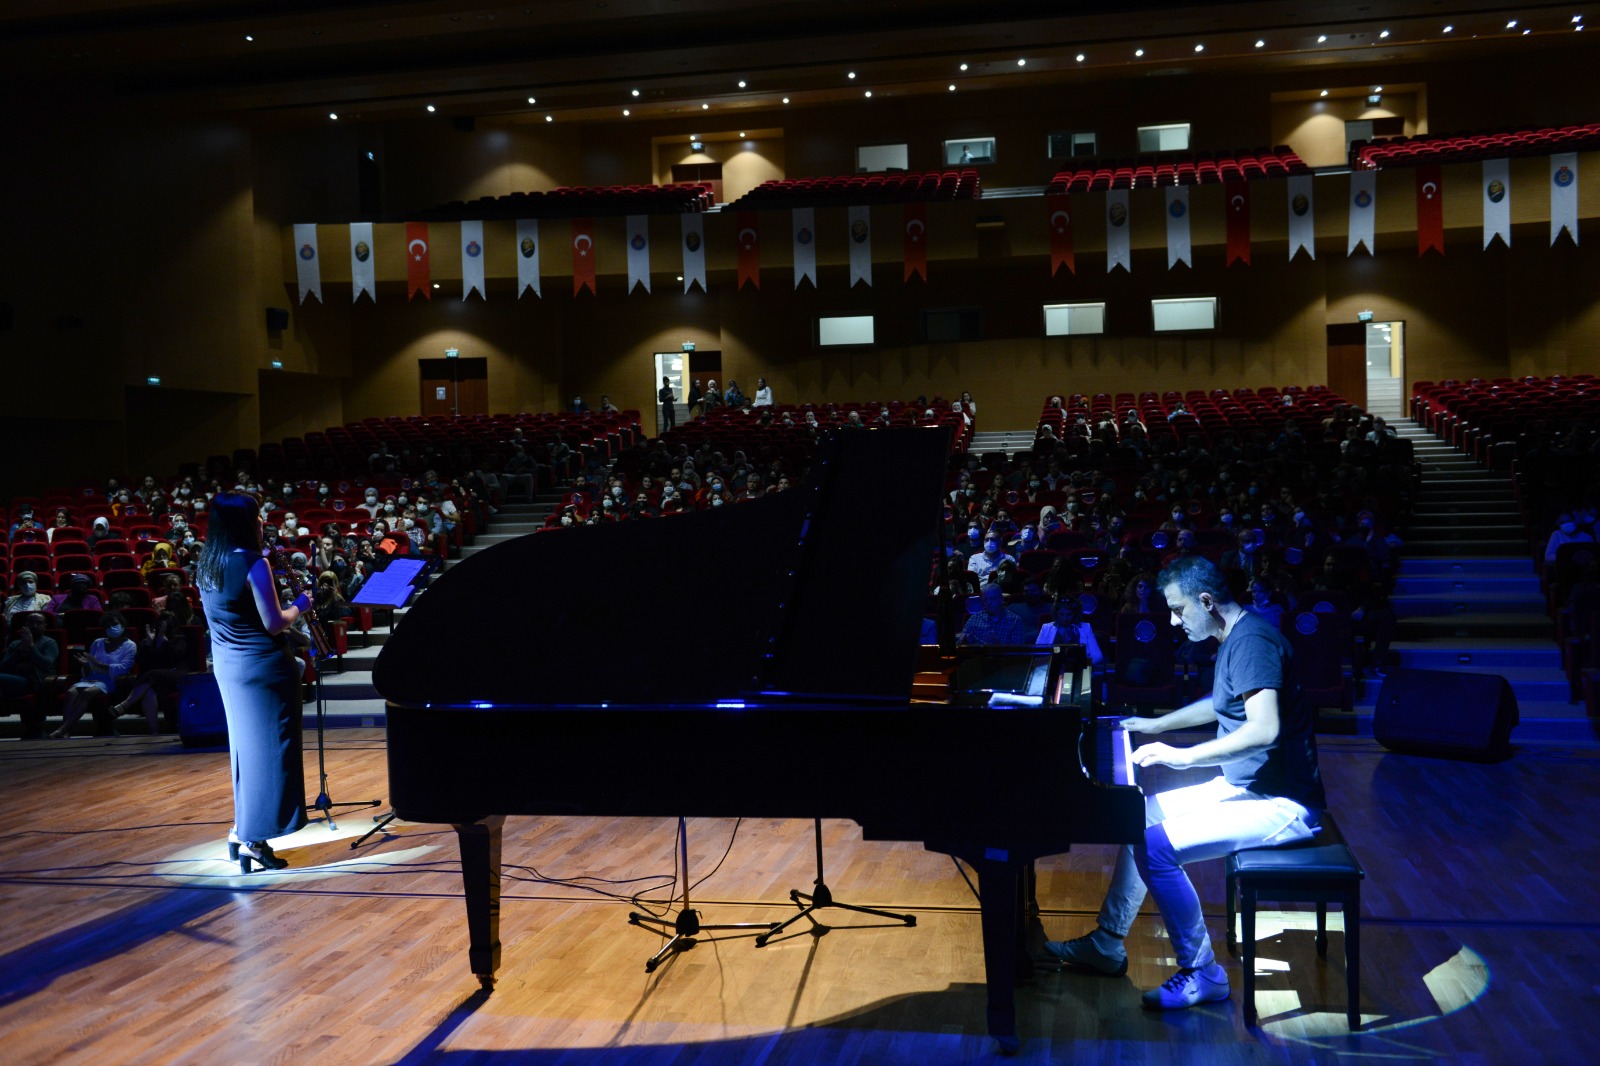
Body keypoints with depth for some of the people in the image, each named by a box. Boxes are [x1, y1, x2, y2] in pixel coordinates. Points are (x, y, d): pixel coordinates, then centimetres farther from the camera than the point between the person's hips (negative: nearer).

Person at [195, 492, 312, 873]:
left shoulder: (207, 565, 5)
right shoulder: (252, 563, -19)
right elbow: (274, 624, -18)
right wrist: (301, 603, -2)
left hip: (227, 666, 8)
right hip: (262, 666, -8)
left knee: (247, 746, 18)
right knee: (268, 748, -1)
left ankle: (242, 831, 24)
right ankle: (252, 839, 1)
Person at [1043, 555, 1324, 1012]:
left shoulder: (1252, 641, -22)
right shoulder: (1235, 637, 10)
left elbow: (1264, 729, -35)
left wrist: (1182, 755, -31)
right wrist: (1156, 725, 27)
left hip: (1281, 803, -11)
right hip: (1246, 785, 11)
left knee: (1156, 847, -22)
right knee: (1142, 814, 14)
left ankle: (1203, 973, -6)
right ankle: (1106, 944, 22)